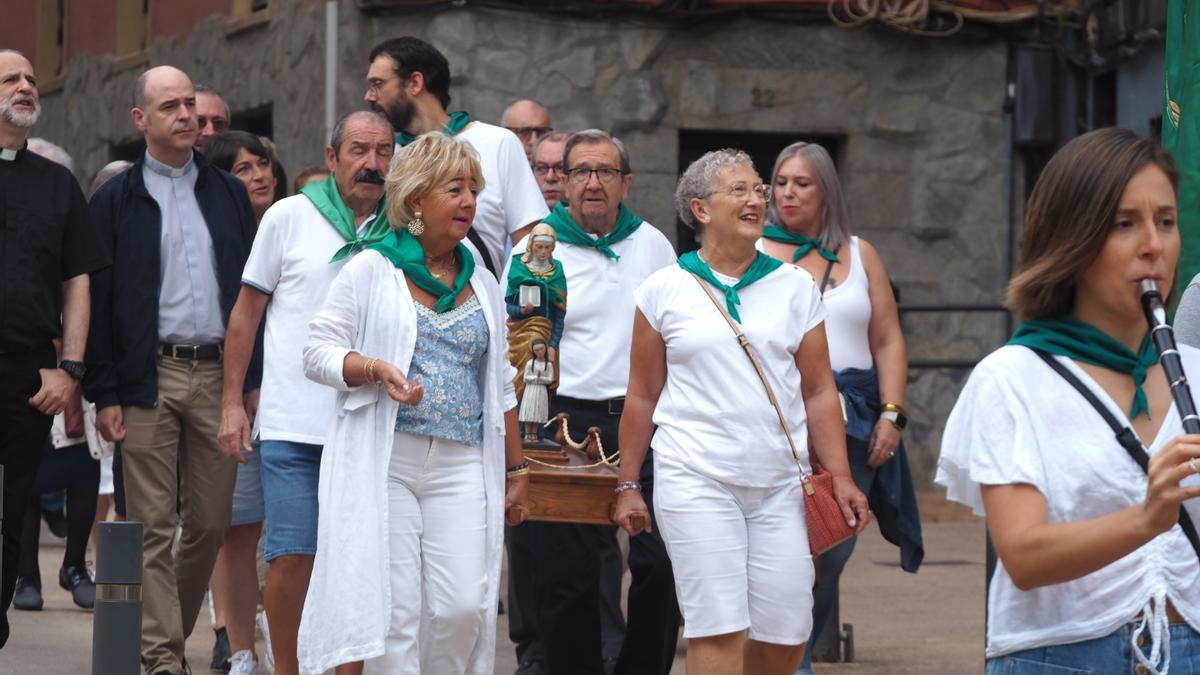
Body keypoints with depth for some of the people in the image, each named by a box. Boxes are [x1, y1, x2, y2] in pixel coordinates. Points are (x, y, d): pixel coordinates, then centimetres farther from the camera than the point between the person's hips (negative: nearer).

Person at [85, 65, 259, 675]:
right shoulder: (116, 201, 4)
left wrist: (254, 380, 6)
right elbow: (96, 301, 1)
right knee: (153, 526, -3)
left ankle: (172, 626, 23)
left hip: (219, 374, 3)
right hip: (150, 377, -3)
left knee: (210, 523, 5)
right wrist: (105, 394, -7)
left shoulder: (228, 193, 14)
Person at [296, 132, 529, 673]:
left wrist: (517, 470, 18)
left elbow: (501, 388, 21)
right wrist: (376, 370, -17)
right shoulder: (370, 271, 3)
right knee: (395, 609, -6)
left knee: (464, 607, -8)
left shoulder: (483, 284, 17)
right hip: (384, 463, -3)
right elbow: (318, 351, 0)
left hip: (461, 467, 3)